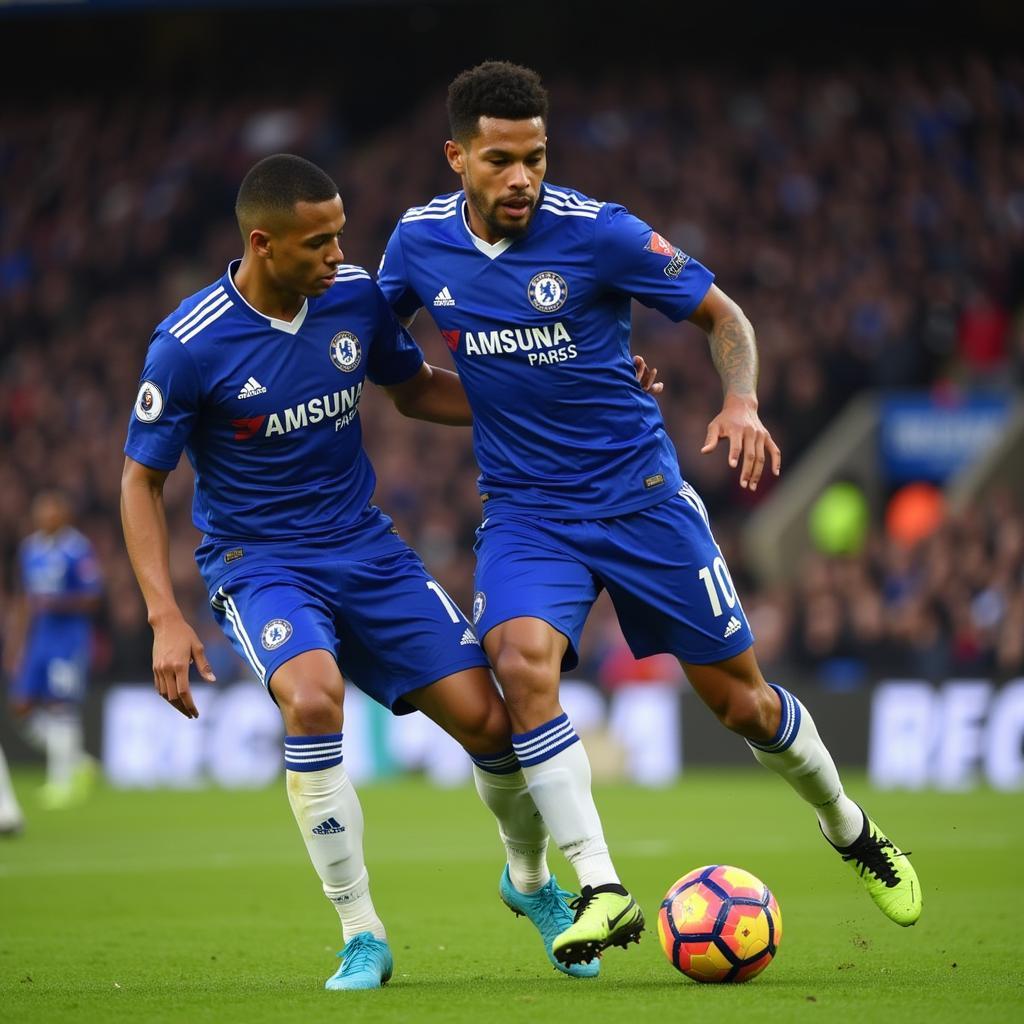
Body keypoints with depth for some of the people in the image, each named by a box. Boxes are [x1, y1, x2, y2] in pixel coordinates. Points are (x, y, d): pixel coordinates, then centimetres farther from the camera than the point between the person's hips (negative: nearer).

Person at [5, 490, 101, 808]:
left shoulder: (78, 549, -9)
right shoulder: (29, 549, 12)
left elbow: (92, 599, -10)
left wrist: (58, 603, -24)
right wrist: (15, 644, 20)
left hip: (70, 636, -7)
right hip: (39, 636, 7)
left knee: (61, 705, -11)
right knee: (22, 706, 2)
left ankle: (62, 780, -3)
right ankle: (78, 763, 16)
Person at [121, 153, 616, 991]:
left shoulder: (355, 296, -4)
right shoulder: (189, 346, -16)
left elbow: (414, 390, 15)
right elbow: (142, 480, -6)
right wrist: (166, 616, -16)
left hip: (363, 545, 4)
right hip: (257, 559, -4)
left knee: (487, 718, -6)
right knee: (313, 698, -34)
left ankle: (532, 882, 27)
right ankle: (363, 939, -19)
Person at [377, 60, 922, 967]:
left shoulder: (599, 233, -14)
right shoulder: (420, 242, -4)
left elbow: (722, 317, -4)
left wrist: (742, 403, -22)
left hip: (639, 493, -2)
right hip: (525, 510, 2)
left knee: (742, 700, 4)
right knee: (522, 658, -28)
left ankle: (849, 828, 35)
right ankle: (602, 891, -22)